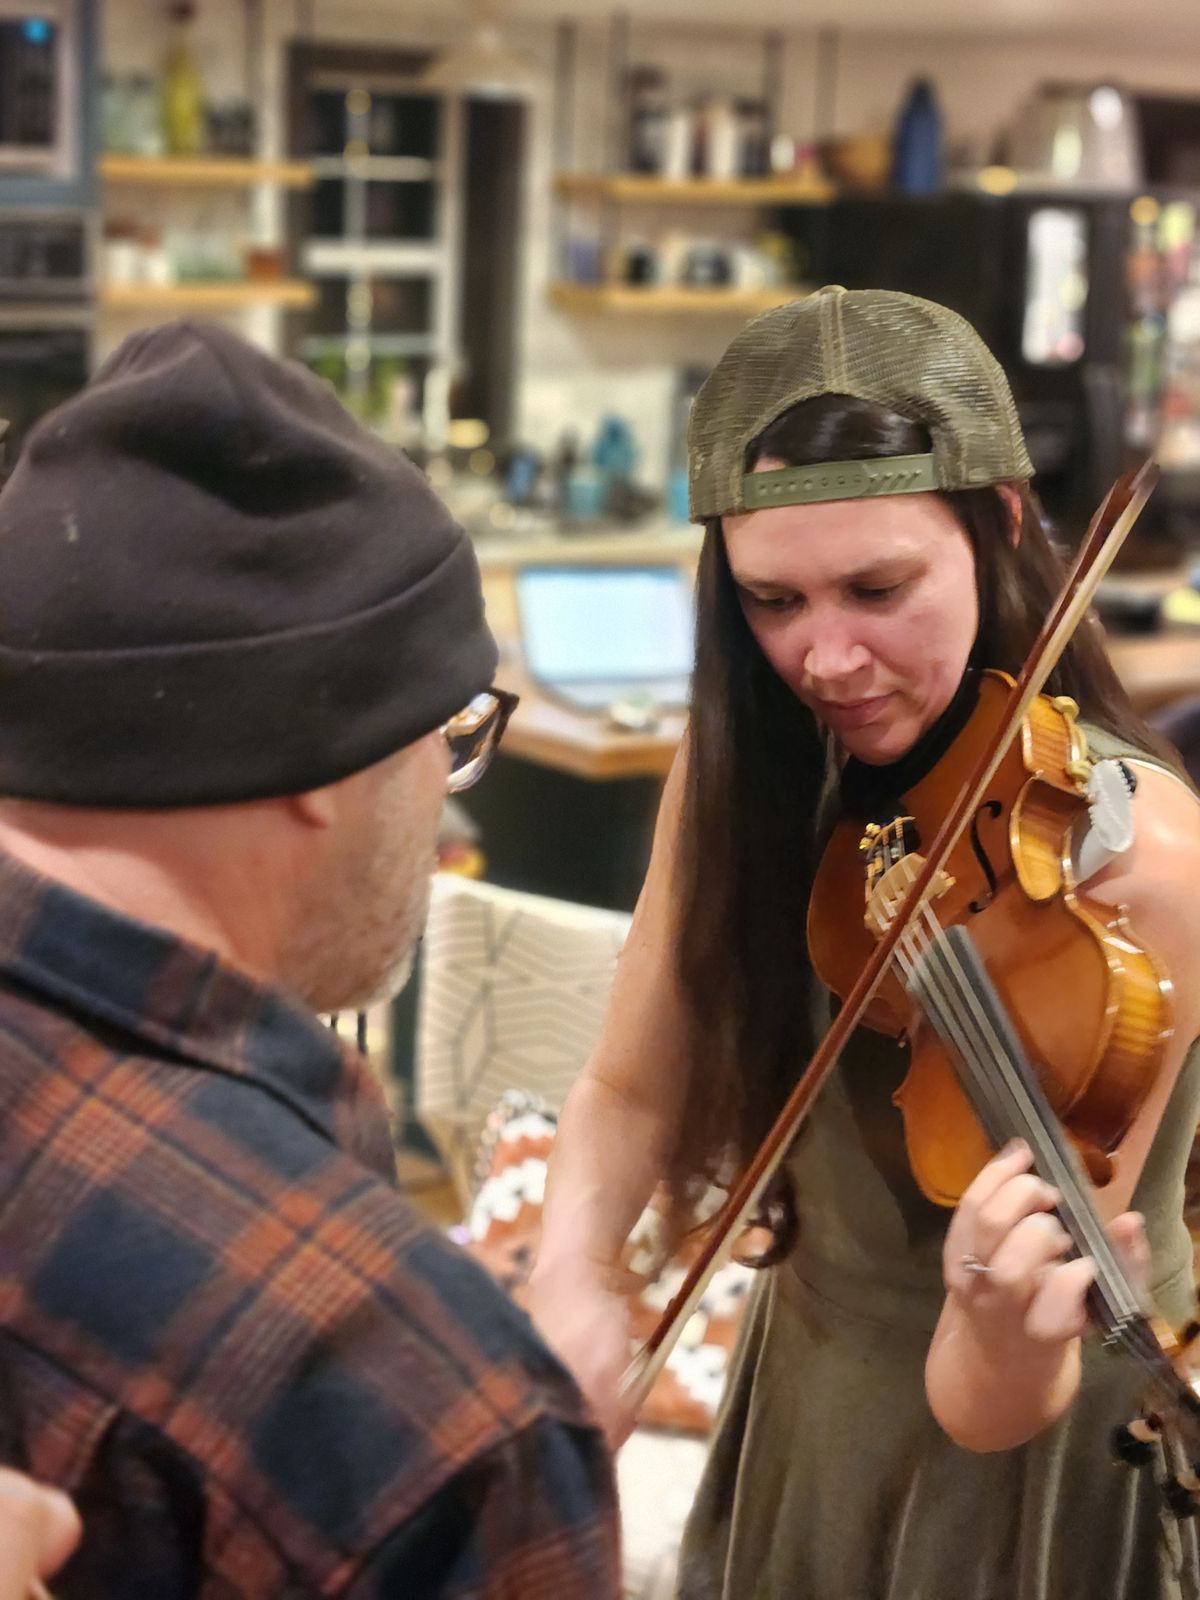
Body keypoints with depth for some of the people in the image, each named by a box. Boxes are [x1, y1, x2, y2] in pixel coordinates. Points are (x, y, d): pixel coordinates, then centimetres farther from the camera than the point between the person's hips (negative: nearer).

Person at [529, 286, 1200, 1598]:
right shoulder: (746, 771, -10)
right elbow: (631, 1090, -3)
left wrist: (1009, 1337, -50)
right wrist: (571, 1272, -23)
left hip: (1046, 1483, -5)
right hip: (795, 1428, 5)